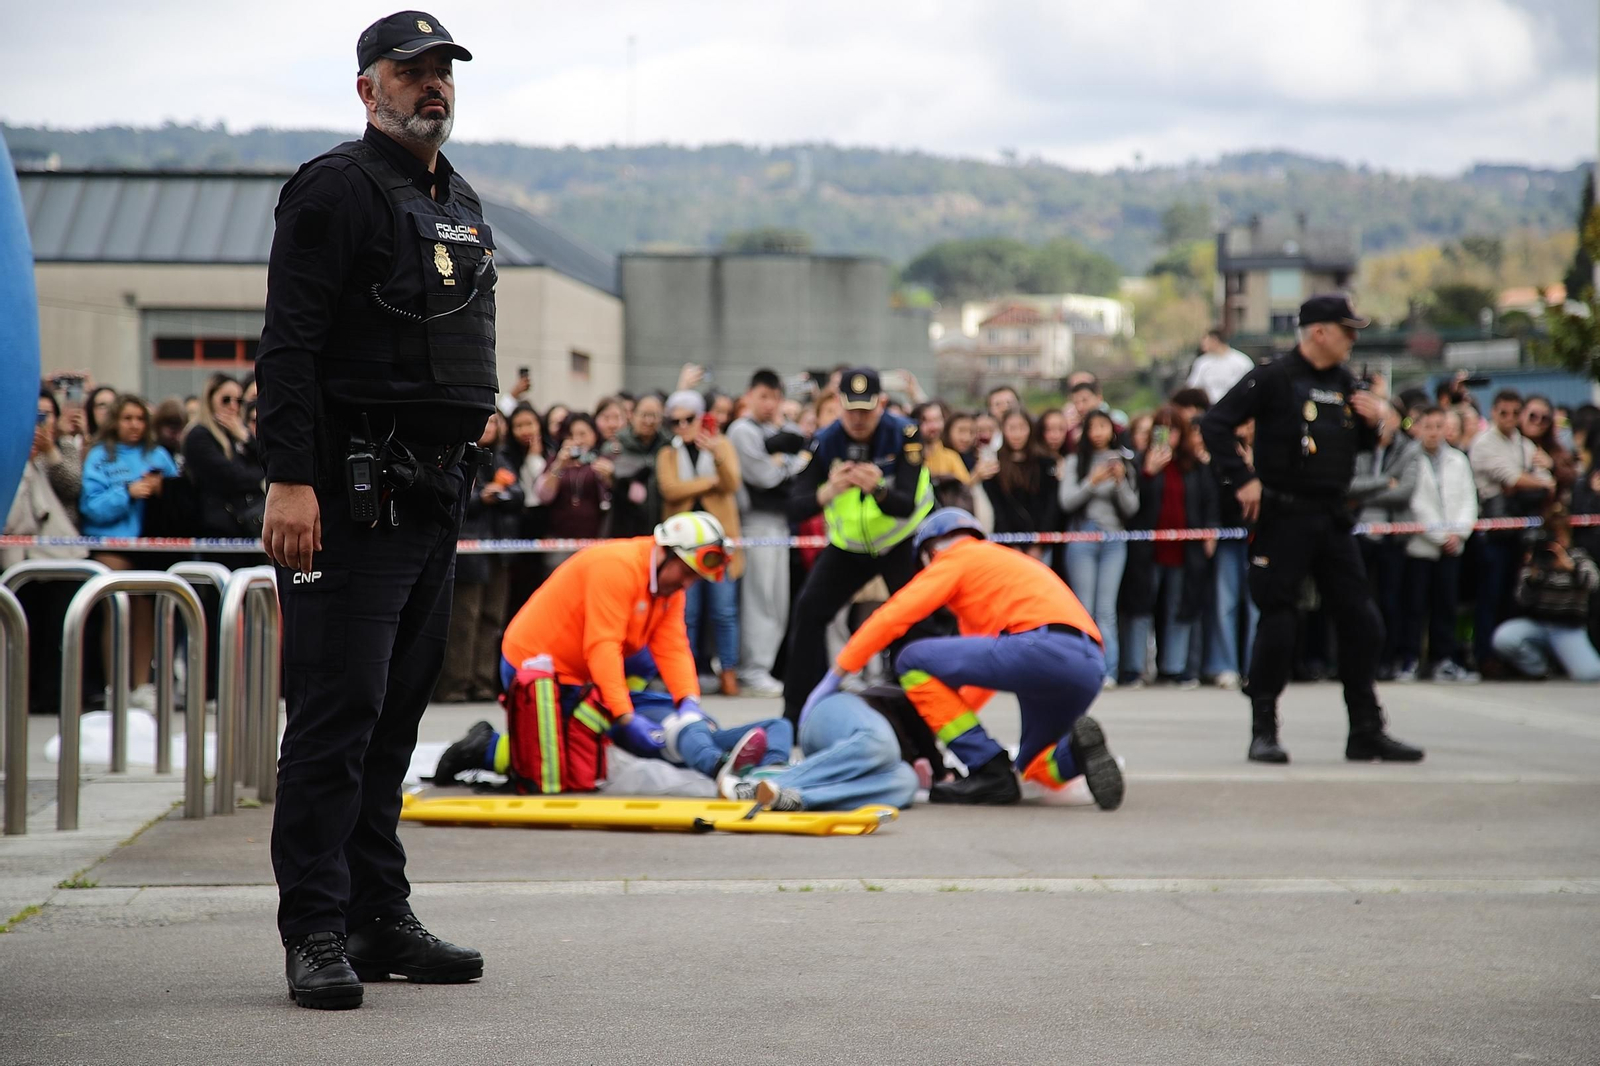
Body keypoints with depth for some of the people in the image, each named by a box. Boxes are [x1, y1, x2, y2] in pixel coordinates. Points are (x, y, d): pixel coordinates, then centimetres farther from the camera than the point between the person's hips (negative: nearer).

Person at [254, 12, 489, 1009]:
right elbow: (289, 345, -14)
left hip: (437, 493, 8)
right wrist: (291, 479, -23)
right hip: (355, 495, -8)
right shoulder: (337, 189, -7)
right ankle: (317, 933, -6)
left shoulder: (463, 206, 20)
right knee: (338, 710, -9)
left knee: (398, 710, 11)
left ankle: (381, 917, 17)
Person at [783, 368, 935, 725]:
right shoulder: (826, 442, -19)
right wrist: (827, 492, -47)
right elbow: (795, 510, -26)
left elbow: (906, 506, -32)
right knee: (808, 611, -8)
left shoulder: (904, 435, -24)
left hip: (902, 541, -2)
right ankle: (797, 714, 0)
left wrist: (878, 491, -54)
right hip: (848, 544, 2)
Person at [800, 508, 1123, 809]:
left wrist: (835, 676, 9)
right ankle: (1077, 750, -8)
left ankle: (990, 774, -3)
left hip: (1045, 648, -8)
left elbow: (893, 616, 5)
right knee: (1035, 766, 28)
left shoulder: (957, 558, 13)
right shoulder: (1010, 561, 37)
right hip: (1091, 667, 9)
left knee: (914, 660, 3)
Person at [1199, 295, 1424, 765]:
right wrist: (1241, 481, -14)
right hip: (1283, 516, -6)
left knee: (1362, 621, 6)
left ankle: (1366, 731, 15)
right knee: (1278, 624, -4)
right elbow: (1214, 424, -10)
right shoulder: (1274, 378, -8)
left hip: (1332, 518, 7)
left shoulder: (1346, 383, 12)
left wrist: (1374, 421, 2)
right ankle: (1263, 731, 7)